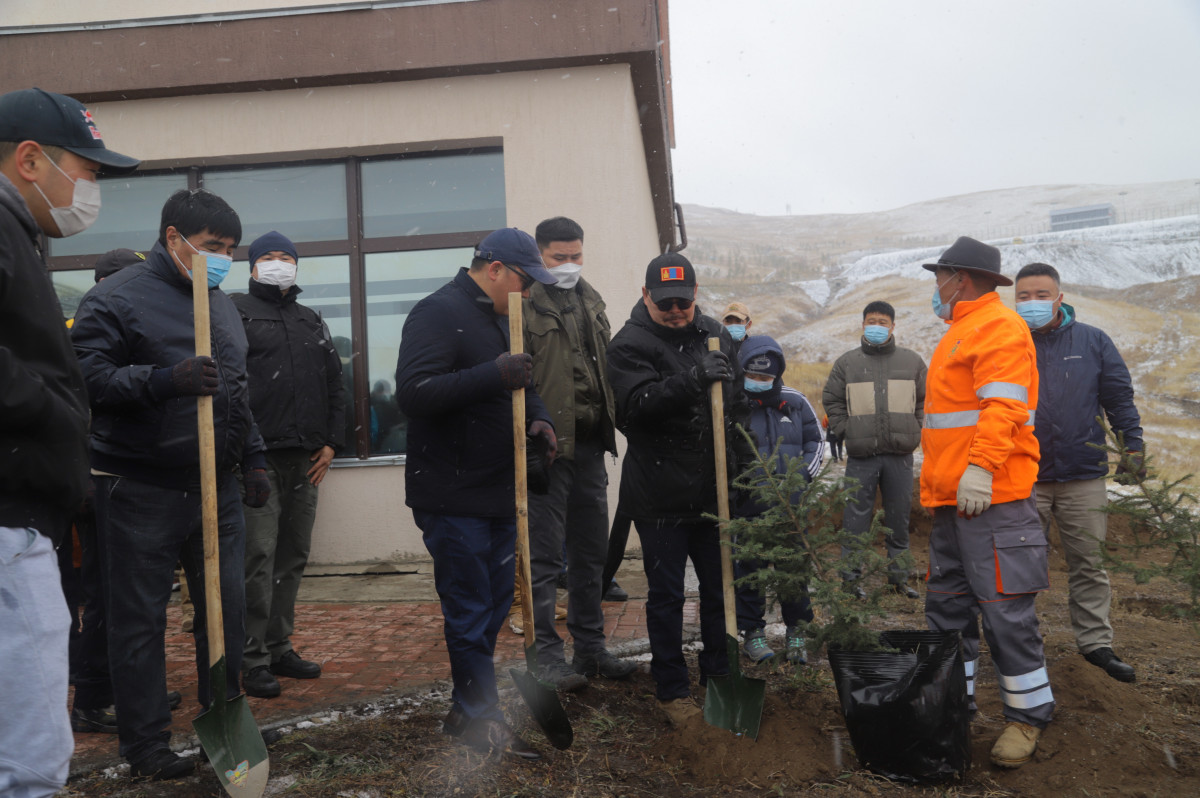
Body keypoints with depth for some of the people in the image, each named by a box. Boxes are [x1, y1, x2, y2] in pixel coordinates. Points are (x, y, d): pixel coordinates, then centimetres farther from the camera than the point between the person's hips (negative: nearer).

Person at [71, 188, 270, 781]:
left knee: (228, 608, 10)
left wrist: (253, 459, 18)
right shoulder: (117, 297, -6)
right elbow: (88, 375, -16)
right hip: (141, 492, -6)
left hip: (217, 489, 7)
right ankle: (146, 744, 17)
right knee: (140, 619, 3)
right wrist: (164, 380, -27)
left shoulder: (223, 305, 16)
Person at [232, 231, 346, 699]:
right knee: (259, 557, -7)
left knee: (294, 556, 10)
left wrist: (331, 442, 11)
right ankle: (254, 659, 2)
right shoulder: (236, 312, 3)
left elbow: (334, 384, 21)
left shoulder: (312, 322, 21)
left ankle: (279, 647, 21)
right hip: (259, 457, -6)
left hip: (305, 459, 6)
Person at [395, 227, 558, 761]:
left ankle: (467, 712, 30)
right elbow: (413, 392, -25)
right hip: (453, 498, -9)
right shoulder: (438, 313, -13)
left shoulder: (500, 318, 16)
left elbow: (516, 385, 27)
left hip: (498, 493, 9)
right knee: (470, 611, 1)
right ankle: (483, 721, 15)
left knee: (494, 604, 15)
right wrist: (494, 375, -30)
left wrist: (536, 416, 5)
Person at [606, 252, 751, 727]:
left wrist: (739, 462, 16)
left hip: (712, 490, 6)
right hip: (660, 496, -6)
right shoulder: (629, 345, -9)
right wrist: (692, 379, -33)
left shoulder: (714, 334, 10)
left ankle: (720, 674, 34)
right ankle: (671, 690, 19)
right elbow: (637, 405, -24)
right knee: (666, 595, 5)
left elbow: (737, 402, 20)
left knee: (720, 587, 16)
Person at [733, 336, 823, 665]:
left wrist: (803, 476, -1)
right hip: (748, 507, -3)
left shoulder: (795, 402, 8)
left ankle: (796, 632, 23)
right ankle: (752, 632, 20)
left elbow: (815, 442, 15)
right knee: (749, 569, 6)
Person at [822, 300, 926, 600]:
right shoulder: (847, 362, 6)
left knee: (899, 516, 10)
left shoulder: (912, 361, 9)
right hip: (861, 455, -1)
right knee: (857, 518, 1)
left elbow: (926, 400, 14)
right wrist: (845, 431, 1)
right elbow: (831, 400, 10)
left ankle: (898, 575, 21)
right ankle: (851, 575, 9)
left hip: (900, 454, 2)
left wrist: (913, 430, 5)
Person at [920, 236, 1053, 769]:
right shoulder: (959, 332, 22)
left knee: (1004, 608, -4)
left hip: (990, 496, -10)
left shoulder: (999, 326, -9)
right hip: (951, 500, 10)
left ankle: (1028, 714, 9)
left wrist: (980, 469, -28)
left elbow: (1003, 406, -20)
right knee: (946, 603, 13)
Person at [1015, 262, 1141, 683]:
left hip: (1083, 478, 1)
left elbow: (1119, 398, 7)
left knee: (1088, 565, 8)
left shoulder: (1093, 341, 4)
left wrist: (1131, 447, -1)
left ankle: (1095, 642, 21)